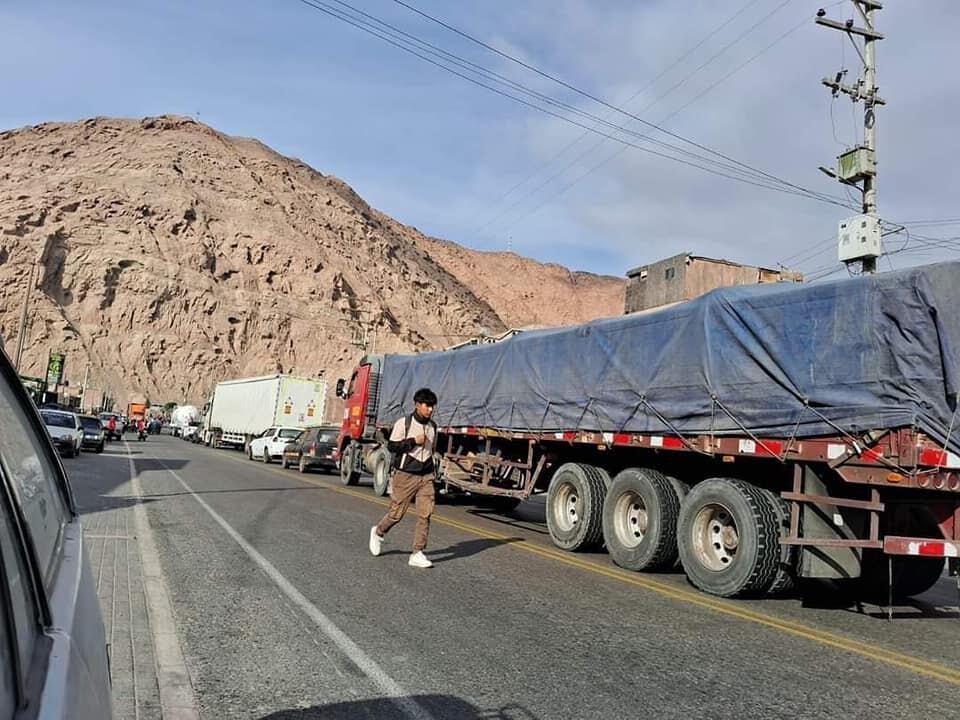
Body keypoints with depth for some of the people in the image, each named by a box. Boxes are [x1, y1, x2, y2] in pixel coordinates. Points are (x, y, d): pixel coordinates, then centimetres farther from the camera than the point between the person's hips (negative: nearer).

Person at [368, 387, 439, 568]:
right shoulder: (403, 423, -7)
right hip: (405, 475, -4)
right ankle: (378, 532, 34)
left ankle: (418, 554, -3)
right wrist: (414, 441, -16)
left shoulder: (433, 426, 11)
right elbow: (391, 446, -9)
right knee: (397, 513, 4)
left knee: (425, 514, -8)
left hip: (426, 477, 5)